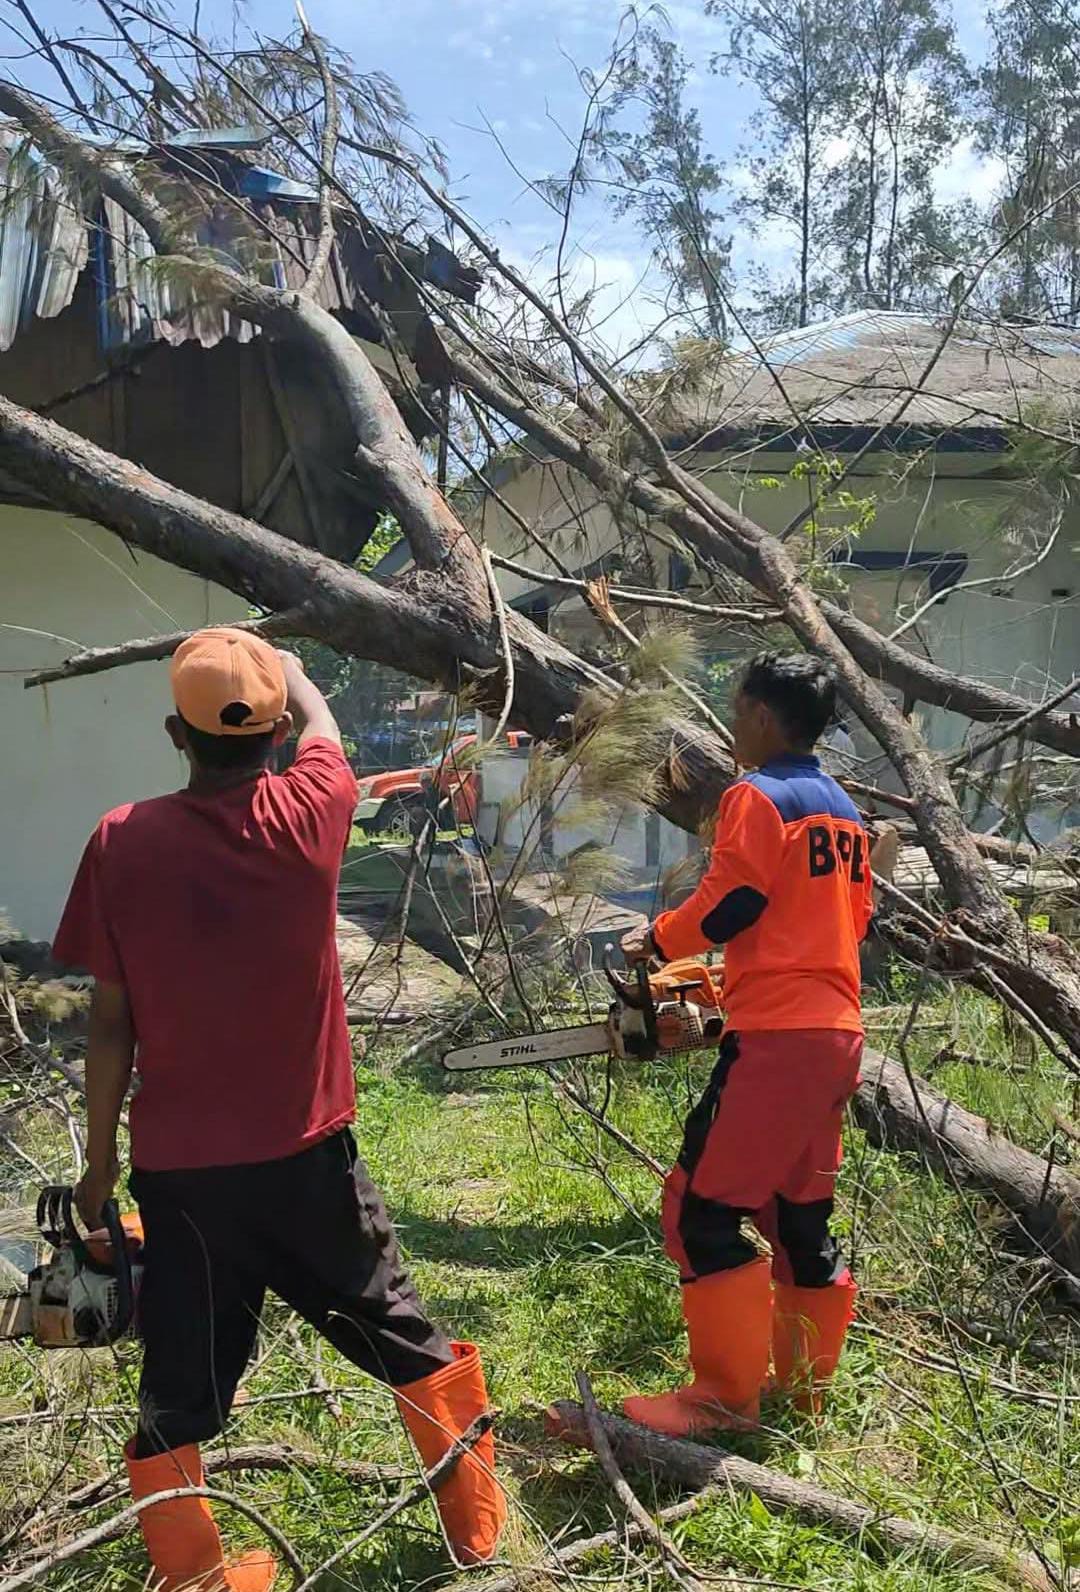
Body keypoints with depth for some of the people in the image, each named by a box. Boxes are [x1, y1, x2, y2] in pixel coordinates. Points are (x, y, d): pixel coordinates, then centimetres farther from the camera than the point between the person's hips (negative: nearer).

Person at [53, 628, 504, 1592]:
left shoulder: (121, 843, -10)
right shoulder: (306, 816, -11)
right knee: (402, 1337, 19)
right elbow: (325, 731, 12)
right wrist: (282, 668, 34)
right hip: (304, 1154, 0)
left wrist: (100, 1160, 6)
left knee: (178, 1385, 15)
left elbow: (112, 1019, -5)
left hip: (177, 1168, 0)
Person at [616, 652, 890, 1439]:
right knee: (800, 1212, 17)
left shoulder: (757, 797, -9)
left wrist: (657, 942, 6)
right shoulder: (844, 810, 16)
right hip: (838, 1031, 9)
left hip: (776, 1035, -9)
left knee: (704, 1207, -3)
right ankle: (806, 1382, 24)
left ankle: (725, 1395, 1)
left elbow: (728, 903, -13)